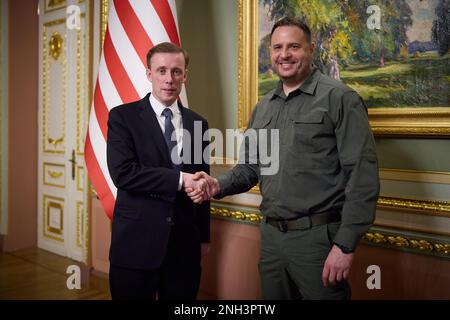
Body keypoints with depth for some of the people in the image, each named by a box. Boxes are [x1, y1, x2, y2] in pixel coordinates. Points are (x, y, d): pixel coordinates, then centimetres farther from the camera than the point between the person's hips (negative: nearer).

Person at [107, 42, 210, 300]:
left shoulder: (198, 123, 8)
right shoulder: (123, 117, -3)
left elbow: (200, 182, 12)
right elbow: (122, 172, -16)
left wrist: (204, 236, 13)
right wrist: (179, 179, -19)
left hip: (185, 243, 4)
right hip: (136, 242, -3)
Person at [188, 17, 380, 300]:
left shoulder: (339, 98, -9)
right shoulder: (262, 109, 12)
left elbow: (362, 173, -14)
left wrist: (346, 244, -17)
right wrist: (219, 186, -5)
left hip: (318, 237, -6)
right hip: (271, 236, 6)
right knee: (273, 296, 18)